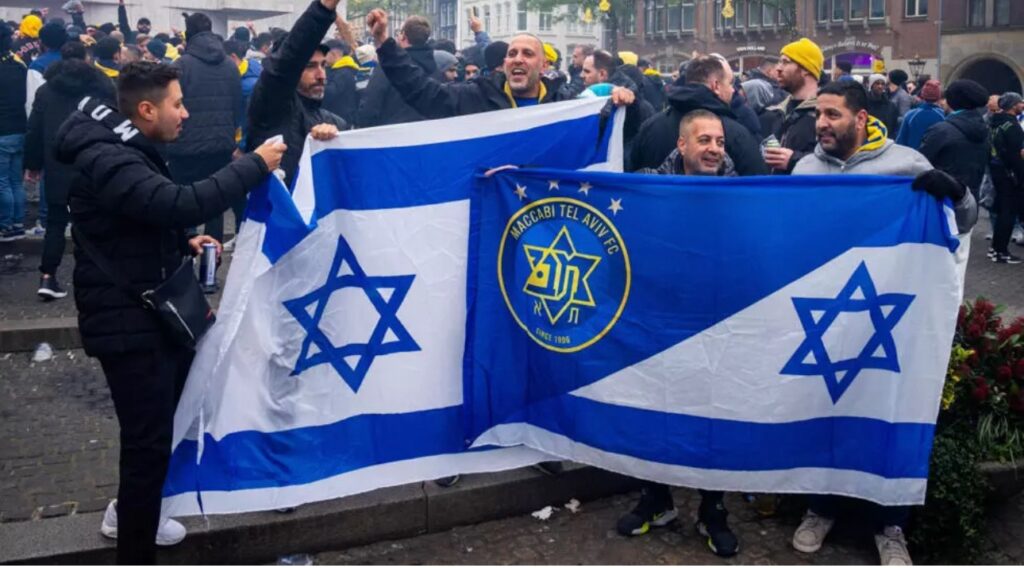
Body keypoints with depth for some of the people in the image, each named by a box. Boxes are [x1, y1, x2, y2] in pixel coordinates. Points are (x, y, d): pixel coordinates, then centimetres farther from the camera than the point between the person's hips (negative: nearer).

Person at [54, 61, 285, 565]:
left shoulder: (124, 148, 14)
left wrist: (182, 245, 7)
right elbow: (180, 204, -36)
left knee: (158, 424, 23)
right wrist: (254, 166, -27)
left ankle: (129, 513, 44)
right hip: (127, 321, -11)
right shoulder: (104, 160, -23)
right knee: (150, 439, -6)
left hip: (154, 310, 11)